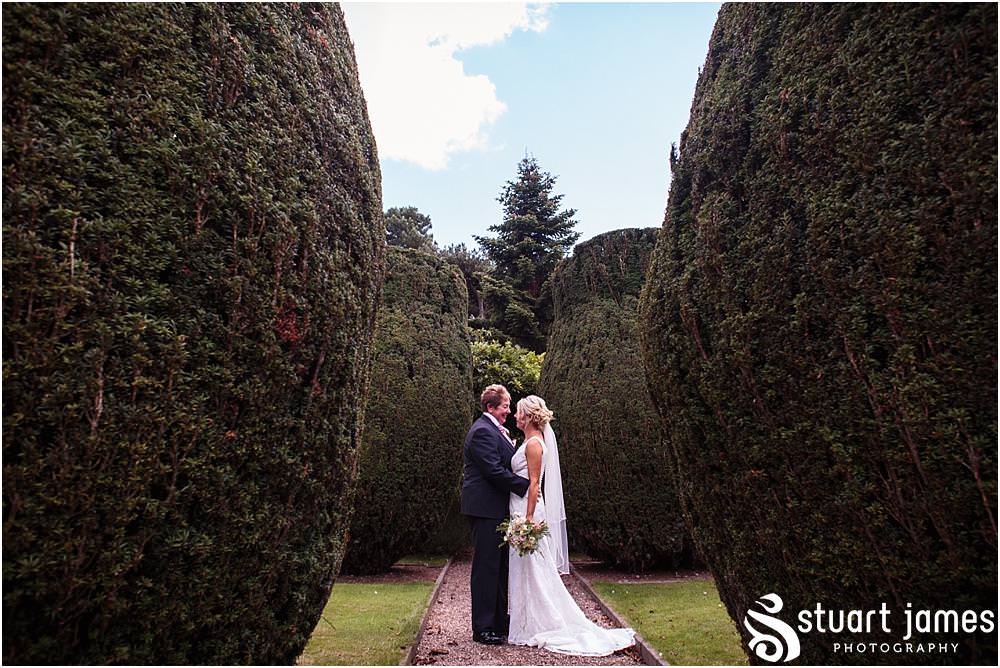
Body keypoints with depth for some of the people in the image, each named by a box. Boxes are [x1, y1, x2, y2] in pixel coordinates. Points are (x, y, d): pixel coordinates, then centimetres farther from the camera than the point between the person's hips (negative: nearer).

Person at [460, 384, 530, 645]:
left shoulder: (496, 430, 16)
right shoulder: (482, 431, -16)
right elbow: (494, 470, -22)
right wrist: (526, 486, -19)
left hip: (497, 509, 10)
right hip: (486, 508, -10)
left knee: (500, 566, 17)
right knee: (486, 567, -2)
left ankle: (499, 619, 28)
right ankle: (483, 628, 8)